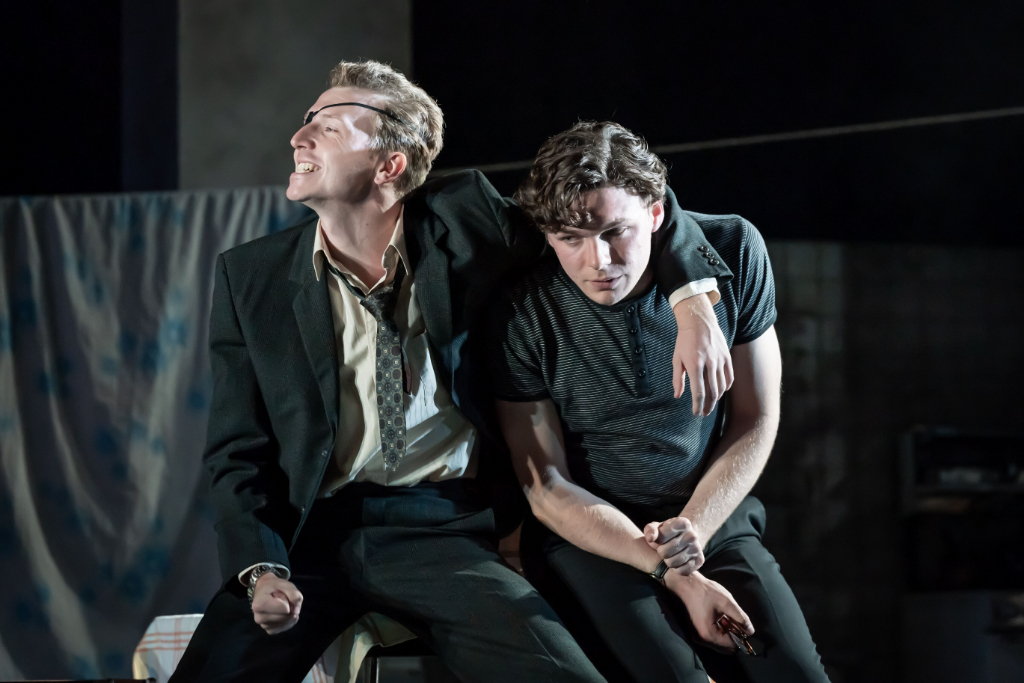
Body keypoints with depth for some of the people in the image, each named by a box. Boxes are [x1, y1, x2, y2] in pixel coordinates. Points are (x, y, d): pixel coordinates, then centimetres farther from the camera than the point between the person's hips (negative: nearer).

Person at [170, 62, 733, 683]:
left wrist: (695, 305, -7)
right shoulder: (251, 276, 6)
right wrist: (260, 568, -12)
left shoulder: (463, 222, 3)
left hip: (442, 533, -1)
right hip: (312, 532, 1)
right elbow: (239, 450, 6)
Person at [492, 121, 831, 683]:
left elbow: (755, 419, 2)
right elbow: (547, 489, -7)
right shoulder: (522, 315, -13)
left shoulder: (733, 251, -7)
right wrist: (674, 575, -16)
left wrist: (695, 527, -13)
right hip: (586, 539, -2)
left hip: (713, 521, 3)